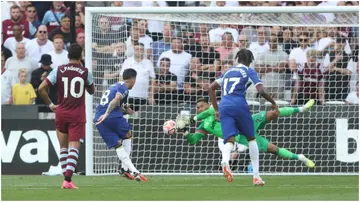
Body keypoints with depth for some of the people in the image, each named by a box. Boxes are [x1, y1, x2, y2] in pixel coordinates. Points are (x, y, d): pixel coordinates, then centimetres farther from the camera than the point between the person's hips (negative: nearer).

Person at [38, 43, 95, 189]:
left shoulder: (58, 71, -2)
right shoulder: (85, 72, -3)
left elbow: (41, 88, -7)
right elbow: (91, 91, 15)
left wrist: (50, 104, 5)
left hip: (61, 113, 2)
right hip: (78, 115, -2)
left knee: (63, 147, 15)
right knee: (74, 148, -5)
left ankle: (66, 178, 16)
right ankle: (68, 180, -21)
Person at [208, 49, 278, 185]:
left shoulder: (228, 72, 24)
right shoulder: (249, 71, 9)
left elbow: (211, 88, 25)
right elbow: (261, 91, -4)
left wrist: (216, 110, 28)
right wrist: (273, 103, 12)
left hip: (224, 107, 3)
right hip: (239, 106, -3)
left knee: (229, 140, -7)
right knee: (251, 139, 15)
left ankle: (225, 160, -44)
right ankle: (256, 176, 13)